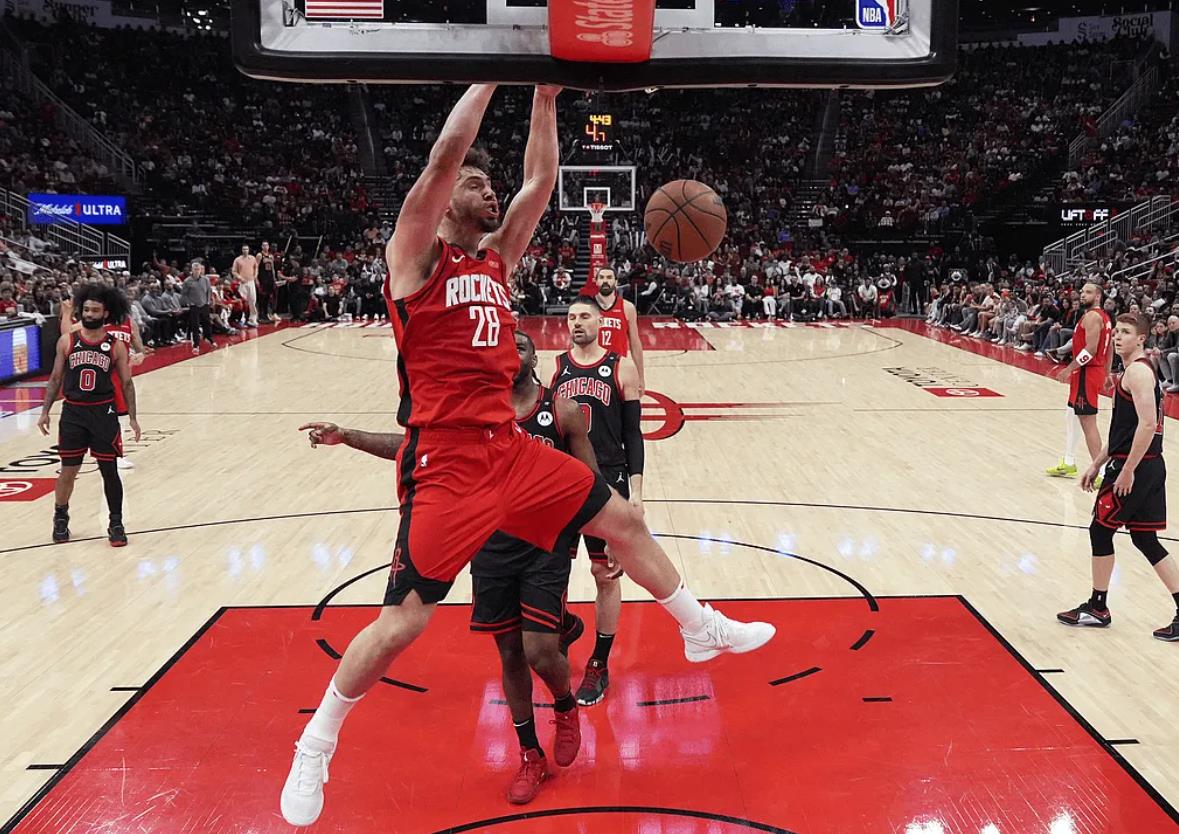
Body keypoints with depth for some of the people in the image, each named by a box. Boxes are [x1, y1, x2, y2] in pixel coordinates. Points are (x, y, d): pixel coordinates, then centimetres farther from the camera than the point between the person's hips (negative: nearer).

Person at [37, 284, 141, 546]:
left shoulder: (116, 346, -2)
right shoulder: (67, 341, 1)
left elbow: (126, 383, 3)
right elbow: (55, 379, 9)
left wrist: (133, 417, -2)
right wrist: (45, 411, 4)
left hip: (104, 413, -1)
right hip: (73, 412, 1)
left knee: (109, 470, 2)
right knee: (68, 469, 7)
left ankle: (116, 524, 14)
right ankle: (60, 518, 27)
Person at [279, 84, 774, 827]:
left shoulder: (497, 257, 15)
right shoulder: (416, 254, -3)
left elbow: (541, 182, 12)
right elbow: (445, 155, -15)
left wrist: (545, 96, 7)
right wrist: (497, 71, -9)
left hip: (510, 448, 7)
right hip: (446, 461, -7)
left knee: (624, 521, 14)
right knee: (404, 621, -6)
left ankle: (702, 629, 35)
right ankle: (316, 746, 16)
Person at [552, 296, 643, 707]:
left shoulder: (621, 368, 0)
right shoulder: (554, 367, 6)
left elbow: (633, 434, 0)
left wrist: (635, 490, -6)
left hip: (607, 483, -2)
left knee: (606, 574, 5)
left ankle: (599, 666, 18)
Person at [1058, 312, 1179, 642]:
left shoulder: (1138, 371, -14)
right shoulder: (1138, 369, 17)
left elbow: (1147, 424, -24)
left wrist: (1127, 471, -22)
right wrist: (1096, 465, 22)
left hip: (1135, 468, -9)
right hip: (1148, 468, 9)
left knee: (1100, 530, 3)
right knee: (1144, 539, 11)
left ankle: (1097, 608, 14)